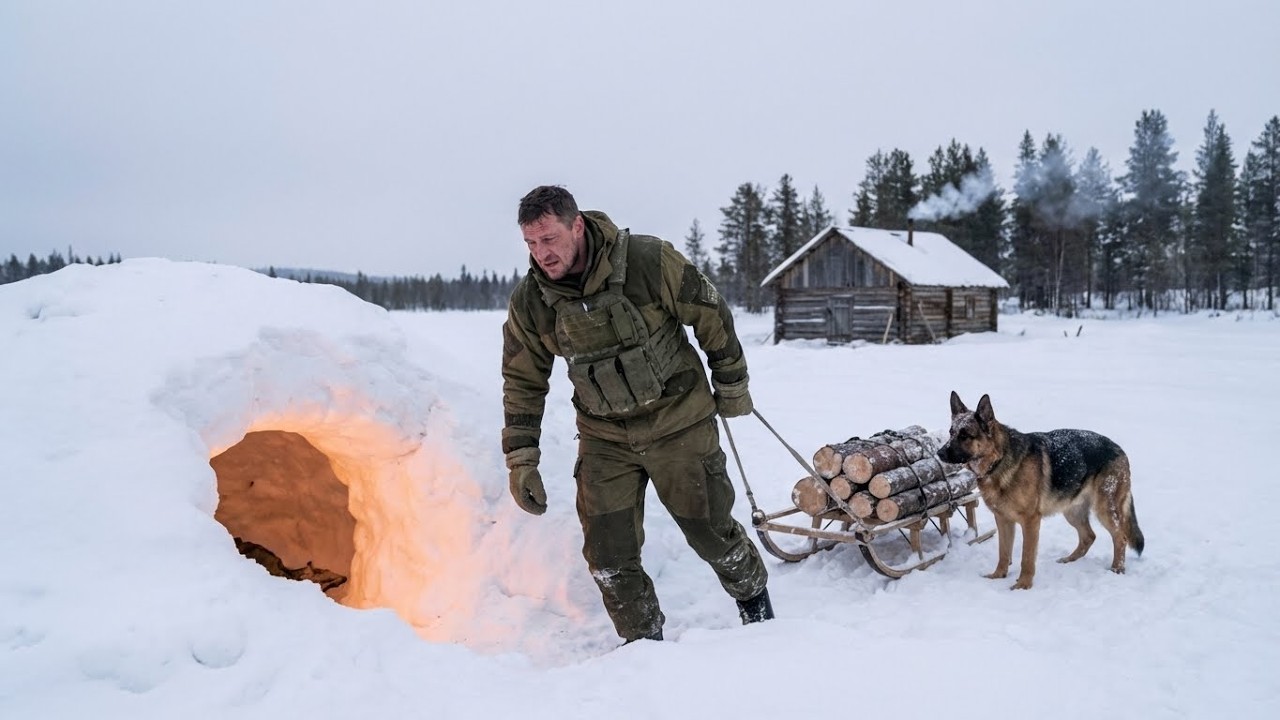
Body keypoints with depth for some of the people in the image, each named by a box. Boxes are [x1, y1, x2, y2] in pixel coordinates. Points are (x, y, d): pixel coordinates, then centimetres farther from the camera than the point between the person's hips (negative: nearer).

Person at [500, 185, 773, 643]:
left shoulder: (650, 260, -20)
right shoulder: (529, 301, -9)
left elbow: (711, 316, -6)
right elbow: (523, 383, 2)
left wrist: (732, 386, 3)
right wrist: (521, 460, -3)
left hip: (679, 422, -3)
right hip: (604, 437, 3)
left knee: (710, 529, 9)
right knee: (608, 553, 0)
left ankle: (754, 598, 39)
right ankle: (643, 640, 24)